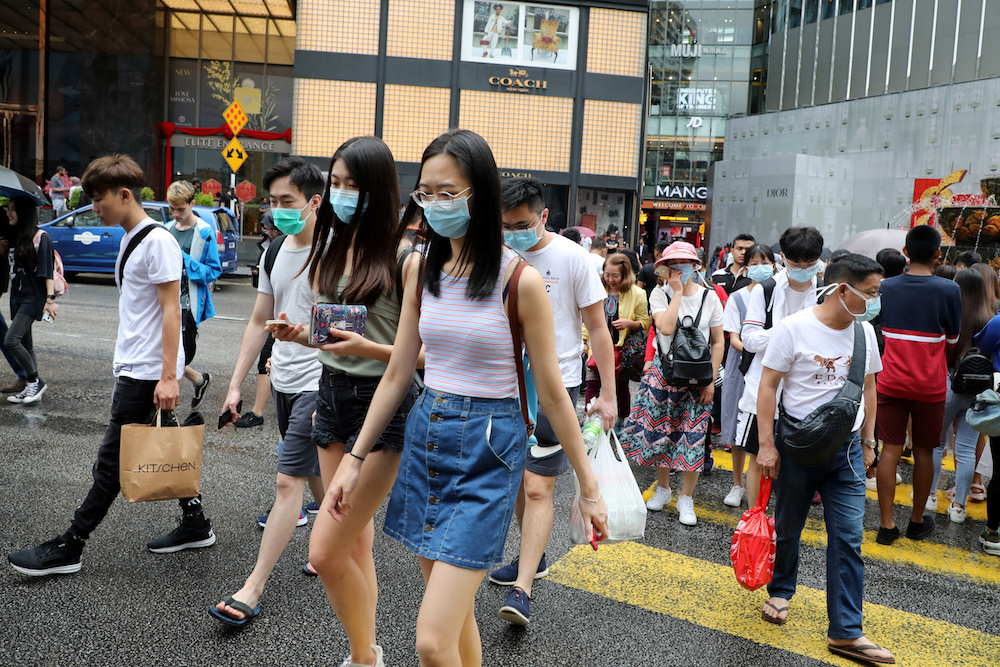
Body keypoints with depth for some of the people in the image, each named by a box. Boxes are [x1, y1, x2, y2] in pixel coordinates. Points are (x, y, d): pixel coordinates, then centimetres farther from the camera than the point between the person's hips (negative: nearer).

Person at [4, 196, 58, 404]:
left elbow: (47, 270, -13)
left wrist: (50, 298, -18)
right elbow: (12, 266, 18)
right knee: (25, 344, 10)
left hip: (32, 297, -8)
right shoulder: (14, 236, 13)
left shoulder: (40, 237, -9)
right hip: (17, 295, 8)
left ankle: (35, 381, -2)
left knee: (11, 341, -16)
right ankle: (32, 387, 17)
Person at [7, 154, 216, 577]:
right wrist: (125, 360, 20)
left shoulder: (157, 241, -14)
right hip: (132, 367, 10)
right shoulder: (129, 239, 15)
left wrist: (168, 376, -22)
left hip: (148, 372, -10)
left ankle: (69, 547, 5)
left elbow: (170, 309, -19)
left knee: (112, 461, -2)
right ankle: (195, 524, 24)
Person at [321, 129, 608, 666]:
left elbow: (552, 394, -7)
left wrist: (589, 488, -2)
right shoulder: (422, 269, 5)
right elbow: (397, 375, 10)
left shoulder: (520, 280, -12)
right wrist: (354, 460, 10)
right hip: (425, 435, 6)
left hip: (486, 448, -5)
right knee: (456, 615, 17)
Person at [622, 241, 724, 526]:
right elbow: (666, 327, -22)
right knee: (659, 430, 7)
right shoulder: (661, 294, -3)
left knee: (693, 436, -1)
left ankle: (686, 499, 14)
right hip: (663, 372, 0)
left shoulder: (709, 297, 0)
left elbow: (718, 342, 3)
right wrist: (678, 292, -16)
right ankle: (663, 489, 28)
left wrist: (711, 381, -3)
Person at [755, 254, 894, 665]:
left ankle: (845, 633, 6)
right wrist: (767, 444, -13)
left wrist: (868, 441, 16)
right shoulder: (793, 328, -12)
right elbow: (768, 386, -10)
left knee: (849, 538, 0)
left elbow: (868, 387, 16)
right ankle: (781, 592, 38)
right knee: (788, 526, 12)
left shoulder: (864, 331, 5)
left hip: (846, 448, 4)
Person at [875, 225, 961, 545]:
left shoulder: (885, 287, -2)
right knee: (923, 452, 11)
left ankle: (886, 524, 3)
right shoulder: (948, 290, -10)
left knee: (890, 450, 3)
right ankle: (917, 521, 24)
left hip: (890, 382, 2)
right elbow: (953, 337, 1)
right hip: (930, 384, -2)